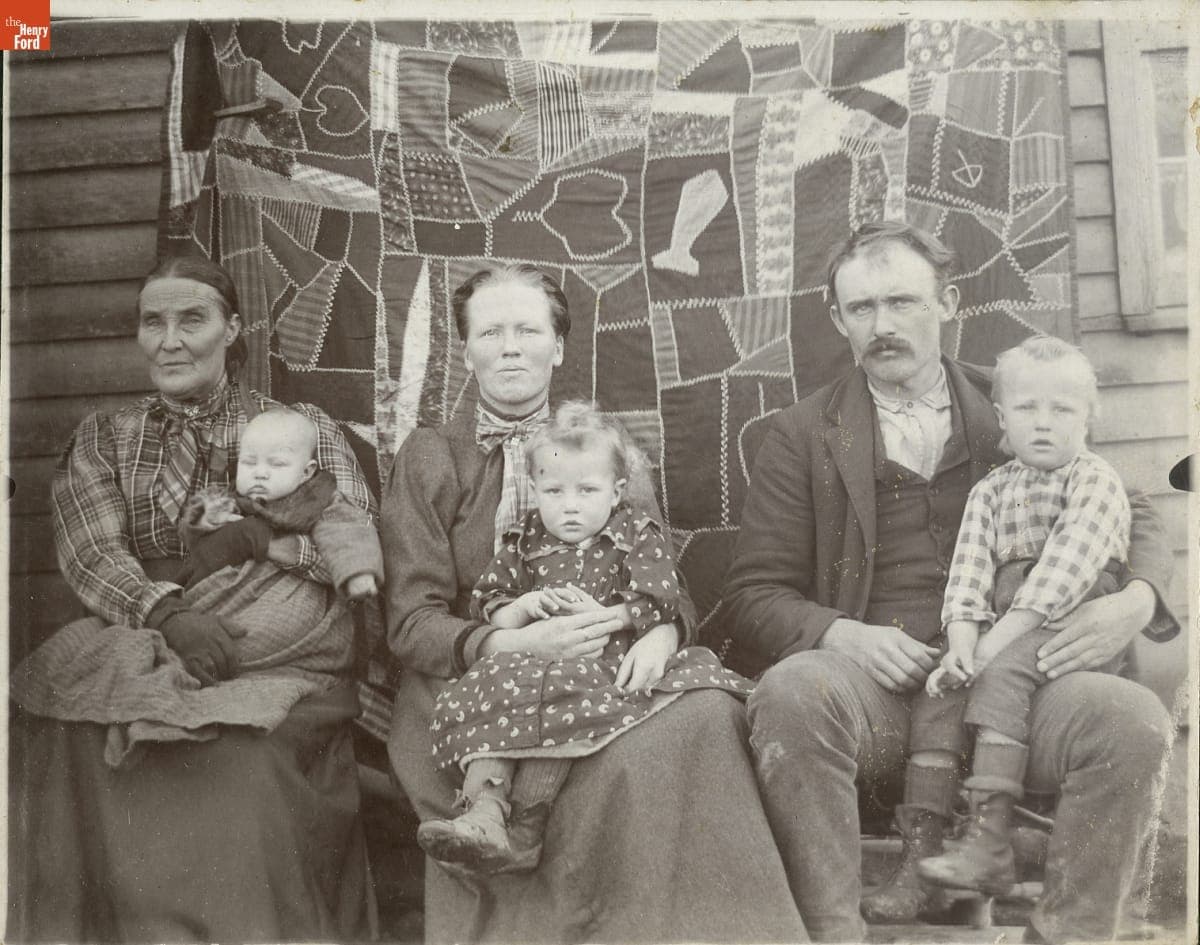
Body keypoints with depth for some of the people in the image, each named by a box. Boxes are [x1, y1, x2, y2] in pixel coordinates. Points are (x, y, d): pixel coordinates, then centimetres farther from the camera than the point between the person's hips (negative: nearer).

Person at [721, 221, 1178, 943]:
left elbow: (1134, 520, 19)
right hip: (874, 686, -1)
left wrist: (1135, 601, -5)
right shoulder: (803, 435, 12)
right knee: (789, 691, -33)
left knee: (1132, 716, -27)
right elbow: (756, 594, 7)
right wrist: (840, 634, -14)